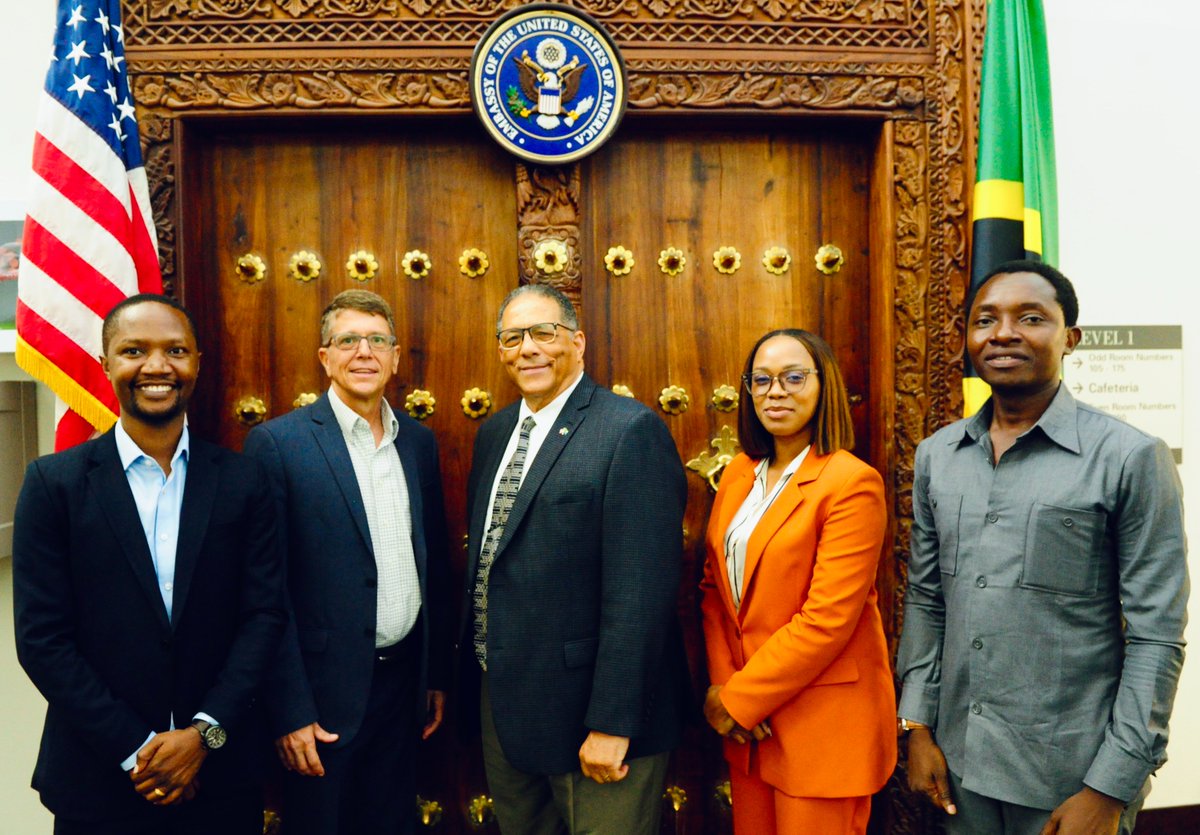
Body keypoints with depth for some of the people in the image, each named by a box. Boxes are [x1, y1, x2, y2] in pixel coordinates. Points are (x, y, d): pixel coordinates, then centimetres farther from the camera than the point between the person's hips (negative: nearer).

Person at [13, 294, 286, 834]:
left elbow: (265, 613, -3)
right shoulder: (53, 482, -5)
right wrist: (135, 750, -11)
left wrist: (205, 732, -11)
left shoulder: (242, 480, -3)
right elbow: (41, 638, -7)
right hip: (100, 781, -1)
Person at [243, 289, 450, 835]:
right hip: (327, 691, -4)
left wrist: (437, 676, 11)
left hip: (404, 682, 5)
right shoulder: (277, 443, -10)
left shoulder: (419, 441, 5)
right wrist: (289, 711, -12)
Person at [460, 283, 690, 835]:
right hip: (500, 700, 7)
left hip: (587, 705, -7)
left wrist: (612, 723, -21)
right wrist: (468, 671, 12)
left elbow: (640, 590, -21)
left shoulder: (631, 431, -17)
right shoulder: (494, 433, 8)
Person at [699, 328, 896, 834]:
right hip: (746, 717, 6)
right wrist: (722, 683, -5)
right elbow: (714, 586, 8)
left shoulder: (852, 482, -15)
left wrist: (738, 699, -14)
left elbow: (826, 620, -19)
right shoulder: (738, 475, 7)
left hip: (821, 717, -6)